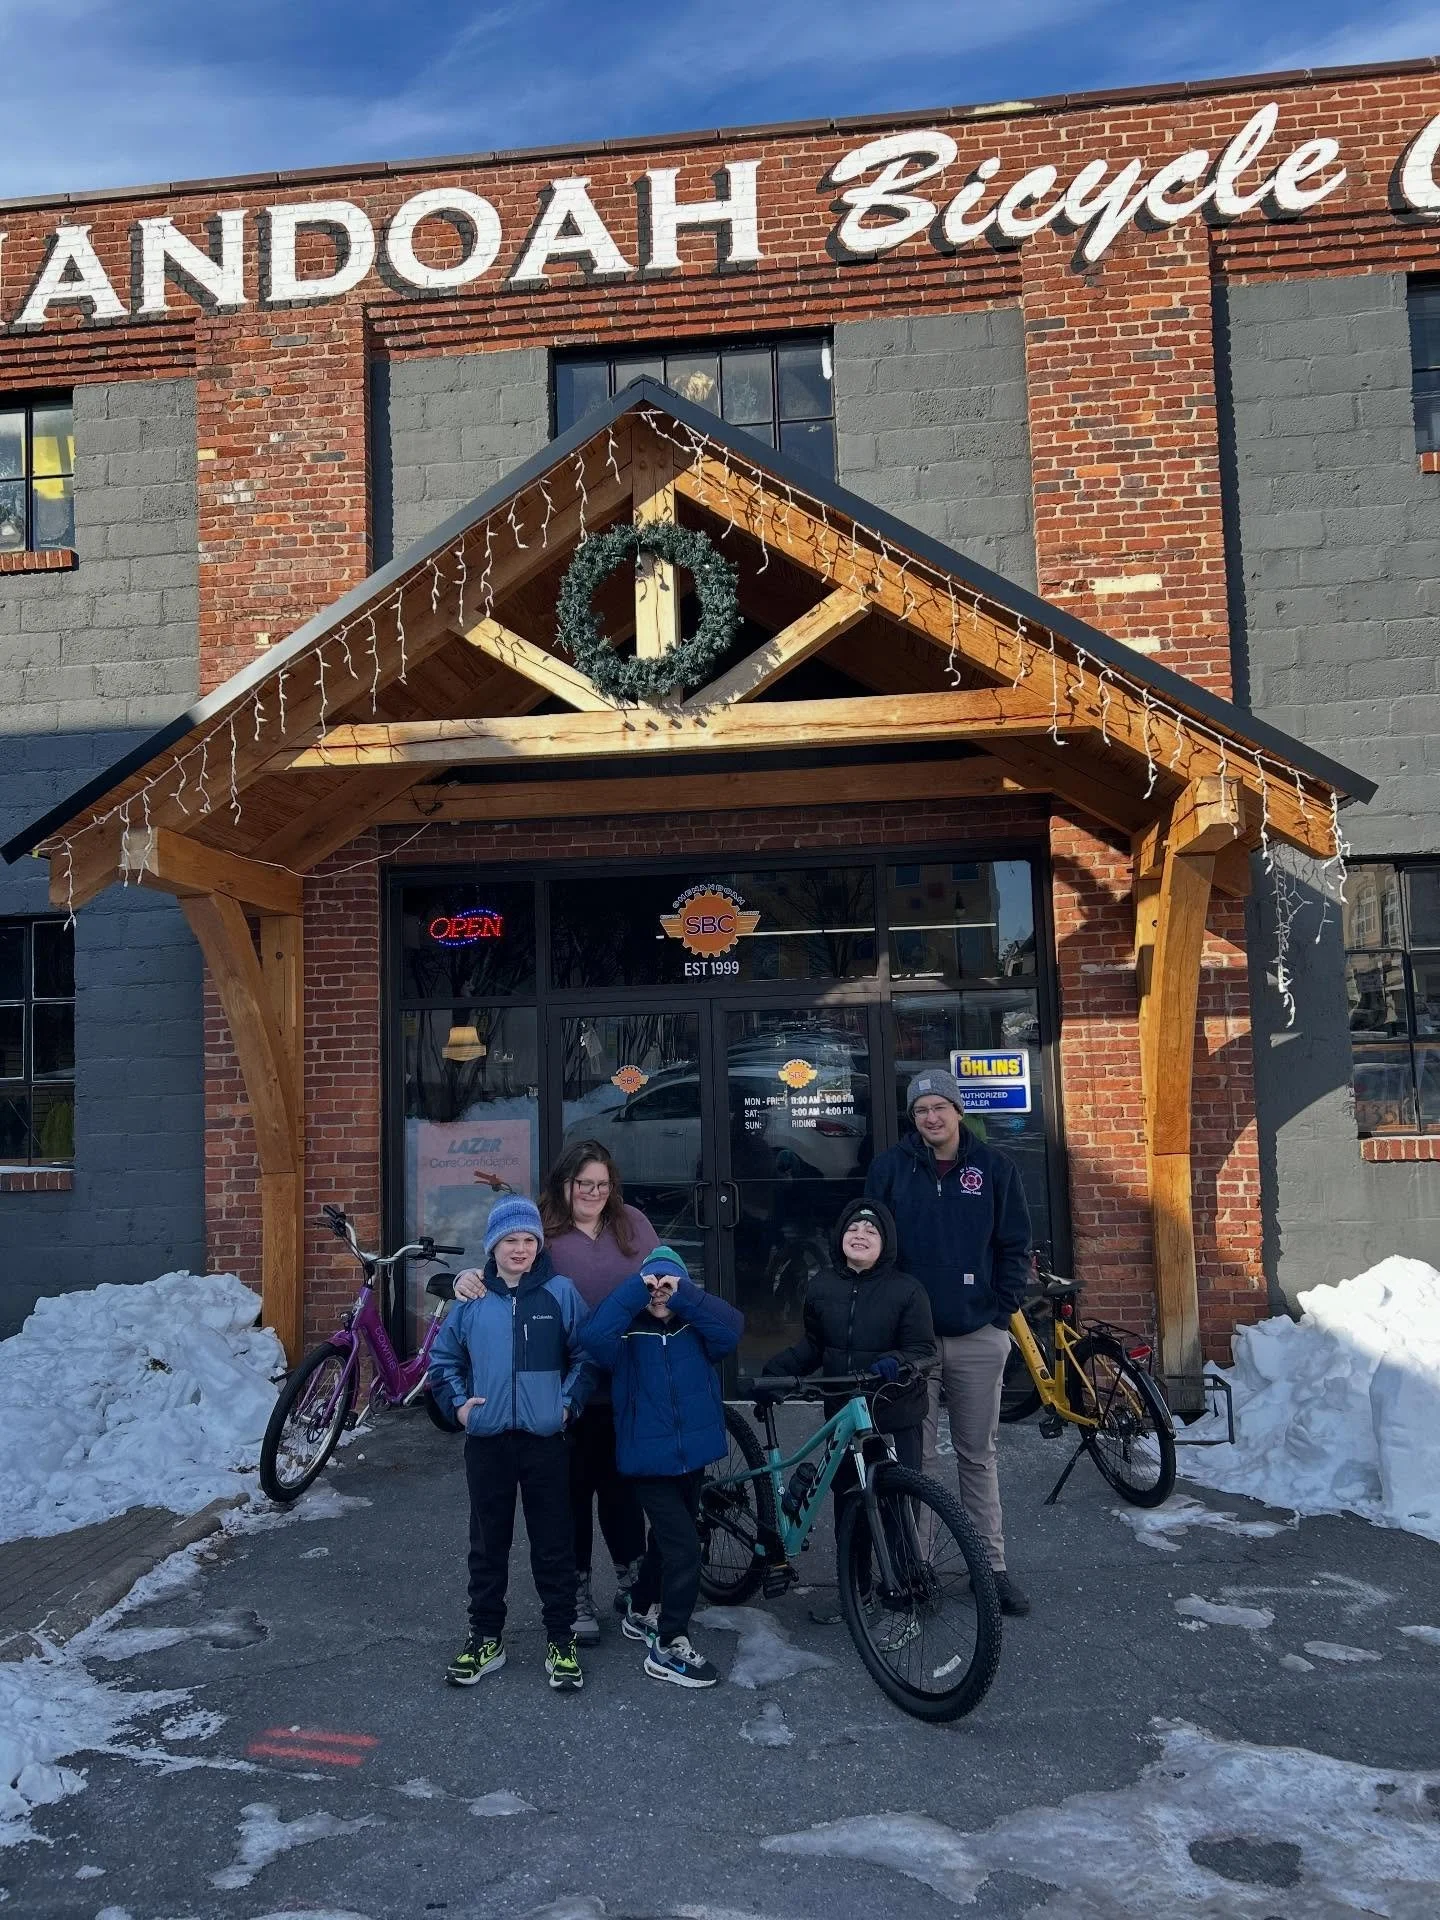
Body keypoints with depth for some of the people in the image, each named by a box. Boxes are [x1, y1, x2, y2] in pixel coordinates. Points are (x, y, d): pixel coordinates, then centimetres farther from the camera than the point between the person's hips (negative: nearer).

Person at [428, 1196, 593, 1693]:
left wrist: (568, 1402, -5)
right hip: (487, 1441, 2)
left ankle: (560, 1641, 20)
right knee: (488, 1544, 13)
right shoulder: (472, 1298, 1)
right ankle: (485, 1637, 26)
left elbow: (586, 1354, 3)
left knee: (554, 1545, 7)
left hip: (545, 1440, -2)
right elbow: (443, 1357, 13)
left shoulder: (560, 1292, -5)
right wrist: (457, 1403, 3)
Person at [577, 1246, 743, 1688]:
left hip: (692, 1454, 5)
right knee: (683, 1544, -11)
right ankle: (669, 1648, 0)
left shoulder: (696, 1330, 2)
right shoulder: (627, 1334, -6)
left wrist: (685, 1294, -24)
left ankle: (642, 1612, 43)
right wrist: (635, 1289, -28)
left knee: (669, 1539, 21)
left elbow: (731, 1328, -18)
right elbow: (592, 1336, -28)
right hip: (648, 1458, -5)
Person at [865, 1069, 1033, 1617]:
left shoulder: (992, 1167, 2)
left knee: (978, 1456, 11)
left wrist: (1002, 1309, -1)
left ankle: (992, 1566, 20)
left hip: (978, 1336, 1)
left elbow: (1016, 1245, 6)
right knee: (917, 1458, 5)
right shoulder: (889, 1168, 1)